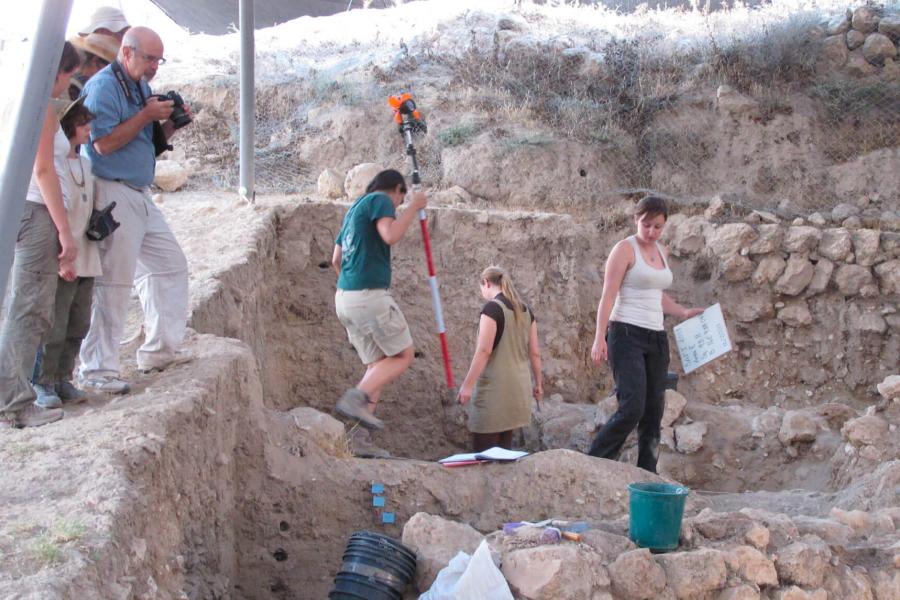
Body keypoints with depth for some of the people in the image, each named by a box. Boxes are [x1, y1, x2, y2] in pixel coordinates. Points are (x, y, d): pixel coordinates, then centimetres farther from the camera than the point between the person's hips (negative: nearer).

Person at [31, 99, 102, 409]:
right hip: (61, 262, -8)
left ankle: (62, 379, 24)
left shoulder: (85, 164, 14)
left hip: (85, 259, 8)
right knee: (53, 327, -3)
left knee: (78, 325, 12)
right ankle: (42, 384, 9)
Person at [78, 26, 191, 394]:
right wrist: (147, 115, -16)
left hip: (140, 195, 9)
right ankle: (96, 371, 0)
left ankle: (159, 350, 22)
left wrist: (171, 124, 2)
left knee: (170, 264, 12)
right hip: (112, 194, -9)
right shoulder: (103, 86, -11)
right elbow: (104, 142, -20)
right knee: (112, 281, -7)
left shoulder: (142, 87, 16)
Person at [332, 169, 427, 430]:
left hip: (344, 296, 9)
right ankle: (355, 398, -17)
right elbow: (391, 235, -22)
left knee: (377, 363, 12)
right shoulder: (381, 200, -2)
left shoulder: (355, 208, 24)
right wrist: (413, 206, -10)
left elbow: (336, 259, 27)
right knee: (404, 355, 0)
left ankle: (365, 412, -2)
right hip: (369, 294, -9)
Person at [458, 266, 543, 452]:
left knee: (483, 450, -5)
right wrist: (538, 382, 22)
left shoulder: (492, 308, -11)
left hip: (494, 385, -8)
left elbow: (484, 351, -17)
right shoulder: (526, 310, 10)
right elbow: (534, 352, 12)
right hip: (518, 384, 8)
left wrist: (467, 384, -14)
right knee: (504, 446, 12)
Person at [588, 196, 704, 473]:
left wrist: (683, 312, 17)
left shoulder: (662, 252, 17)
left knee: (653, 411, 5)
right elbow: (608, 296, -10)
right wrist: (599, 338, -17)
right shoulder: (625, 249, -5)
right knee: (632, 408, -17)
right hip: (627, 335, -7)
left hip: (656, 338, 7)